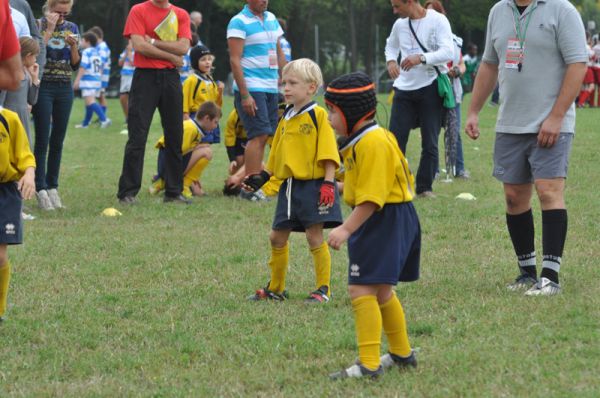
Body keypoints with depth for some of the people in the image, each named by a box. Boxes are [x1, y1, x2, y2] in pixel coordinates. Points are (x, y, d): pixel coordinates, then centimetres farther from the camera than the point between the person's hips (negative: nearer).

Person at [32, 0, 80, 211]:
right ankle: (41, 189, -5)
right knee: (43, 139, -6)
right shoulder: (39, 25, -3)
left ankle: (52, 186, 13)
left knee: (58, 140, 6)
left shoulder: (72, 28, 9)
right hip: (43, 88, -4)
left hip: (64, 89, 4)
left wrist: (73, 45, -9)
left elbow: (76, 65, 8)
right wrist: (49, 29, -17)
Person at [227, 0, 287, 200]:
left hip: (271, 88, 7)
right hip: (251, 88, -7)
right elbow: (235, 60, -13)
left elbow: (279, 54, 20)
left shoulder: (271, 19, 14)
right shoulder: (239, 22, -9)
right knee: (260, 135, -13)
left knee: (265, 136, 6)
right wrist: (244, 95, -18)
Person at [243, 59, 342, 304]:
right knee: (277, 237, 10)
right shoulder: (286, 118, 12)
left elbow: (328, 153, -13)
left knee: (314, 236, -4)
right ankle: (276, 288, 22)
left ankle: (323, 288, 5)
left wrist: (328, 183, -20)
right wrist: (263, 177, 14)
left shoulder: (318, 115, -10)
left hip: (312, 184, -8)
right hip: (289, 185, 8)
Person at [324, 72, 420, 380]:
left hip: (384, 222, -11)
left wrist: (347, 229, -27)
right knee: (380, 292, 22)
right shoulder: (360, 141, 13)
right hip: (381, 221, 11)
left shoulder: (373, 143, -20)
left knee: (362, 290, -14)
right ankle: (402, 354, 37)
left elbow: (371, 198, -25)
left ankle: (369, 364, -15)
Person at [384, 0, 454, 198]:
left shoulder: (438, 21, -10)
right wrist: (391, 61, 4)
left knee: (430, 142, 3)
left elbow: (448, 52, -19)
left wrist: (421, 58, -32)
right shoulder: (400, 24, 7)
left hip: (431, 87, -4)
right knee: (395, 138, -1)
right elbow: (391, 45, 26)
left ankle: (425, 187, 12)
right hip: (404, 87, 4)